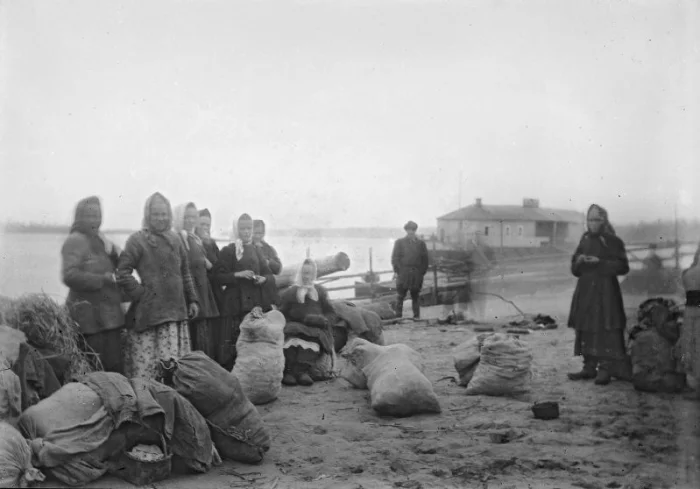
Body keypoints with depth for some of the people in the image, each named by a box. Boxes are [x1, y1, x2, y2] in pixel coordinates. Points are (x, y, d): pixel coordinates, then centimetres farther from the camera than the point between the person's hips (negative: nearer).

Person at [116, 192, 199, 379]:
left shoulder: (174, 240, 15)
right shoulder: (137, 240, -3)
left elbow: (185, 273, 20)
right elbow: (123, 273, -8)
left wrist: (192, 299, 15)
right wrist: (140, 293, -11)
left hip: (175, 311, 5)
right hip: (147, 313, -5)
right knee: (145, 366, -6)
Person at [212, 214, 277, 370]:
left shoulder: (257, 251, 17)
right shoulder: (228, 251, 3)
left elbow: (270, 275, 19)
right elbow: (217, 277, -3)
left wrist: (264, 278, -3)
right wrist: (237, 274, -15)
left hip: (257, 302, 4)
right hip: (236, 303, -4)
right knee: (234, 340, -11)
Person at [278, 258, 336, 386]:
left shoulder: (320, 292, 27)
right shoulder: (289, 293, 22)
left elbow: (331, 313, 21)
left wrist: (324, 320, -2)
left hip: (316, 328, 1)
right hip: (294, 326, 0)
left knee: (312, 337, -36)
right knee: (292, 337, -36)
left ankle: (302, 370, -52)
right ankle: (288, 371, -50)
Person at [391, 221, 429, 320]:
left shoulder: (421, 243, 12)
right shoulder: (399, 243, 8)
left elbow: (425, 259, 12)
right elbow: (395, 258, 5)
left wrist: (422, 272, 3)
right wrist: (398, 271, -5)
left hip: (417, 274, 1)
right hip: (403, 273, -1)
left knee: (416, 296, 6)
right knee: (401, 296, -3)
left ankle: (416, 316, 11)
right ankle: (398, 316, 1)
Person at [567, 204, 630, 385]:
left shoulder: (613, 241, -4)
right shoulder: (585, 239, 12)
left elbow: (623, 267, -9)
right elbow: (574, 269, 17)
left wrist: (599, 262, -17)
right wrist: (579, 261, -5)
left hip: (605, 290, -6)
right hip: (585, 289, 6)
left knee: (605, 328, -8)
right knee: (585, 328, 6)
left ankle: (605, 369, -4)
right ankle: (589, 367, 14)